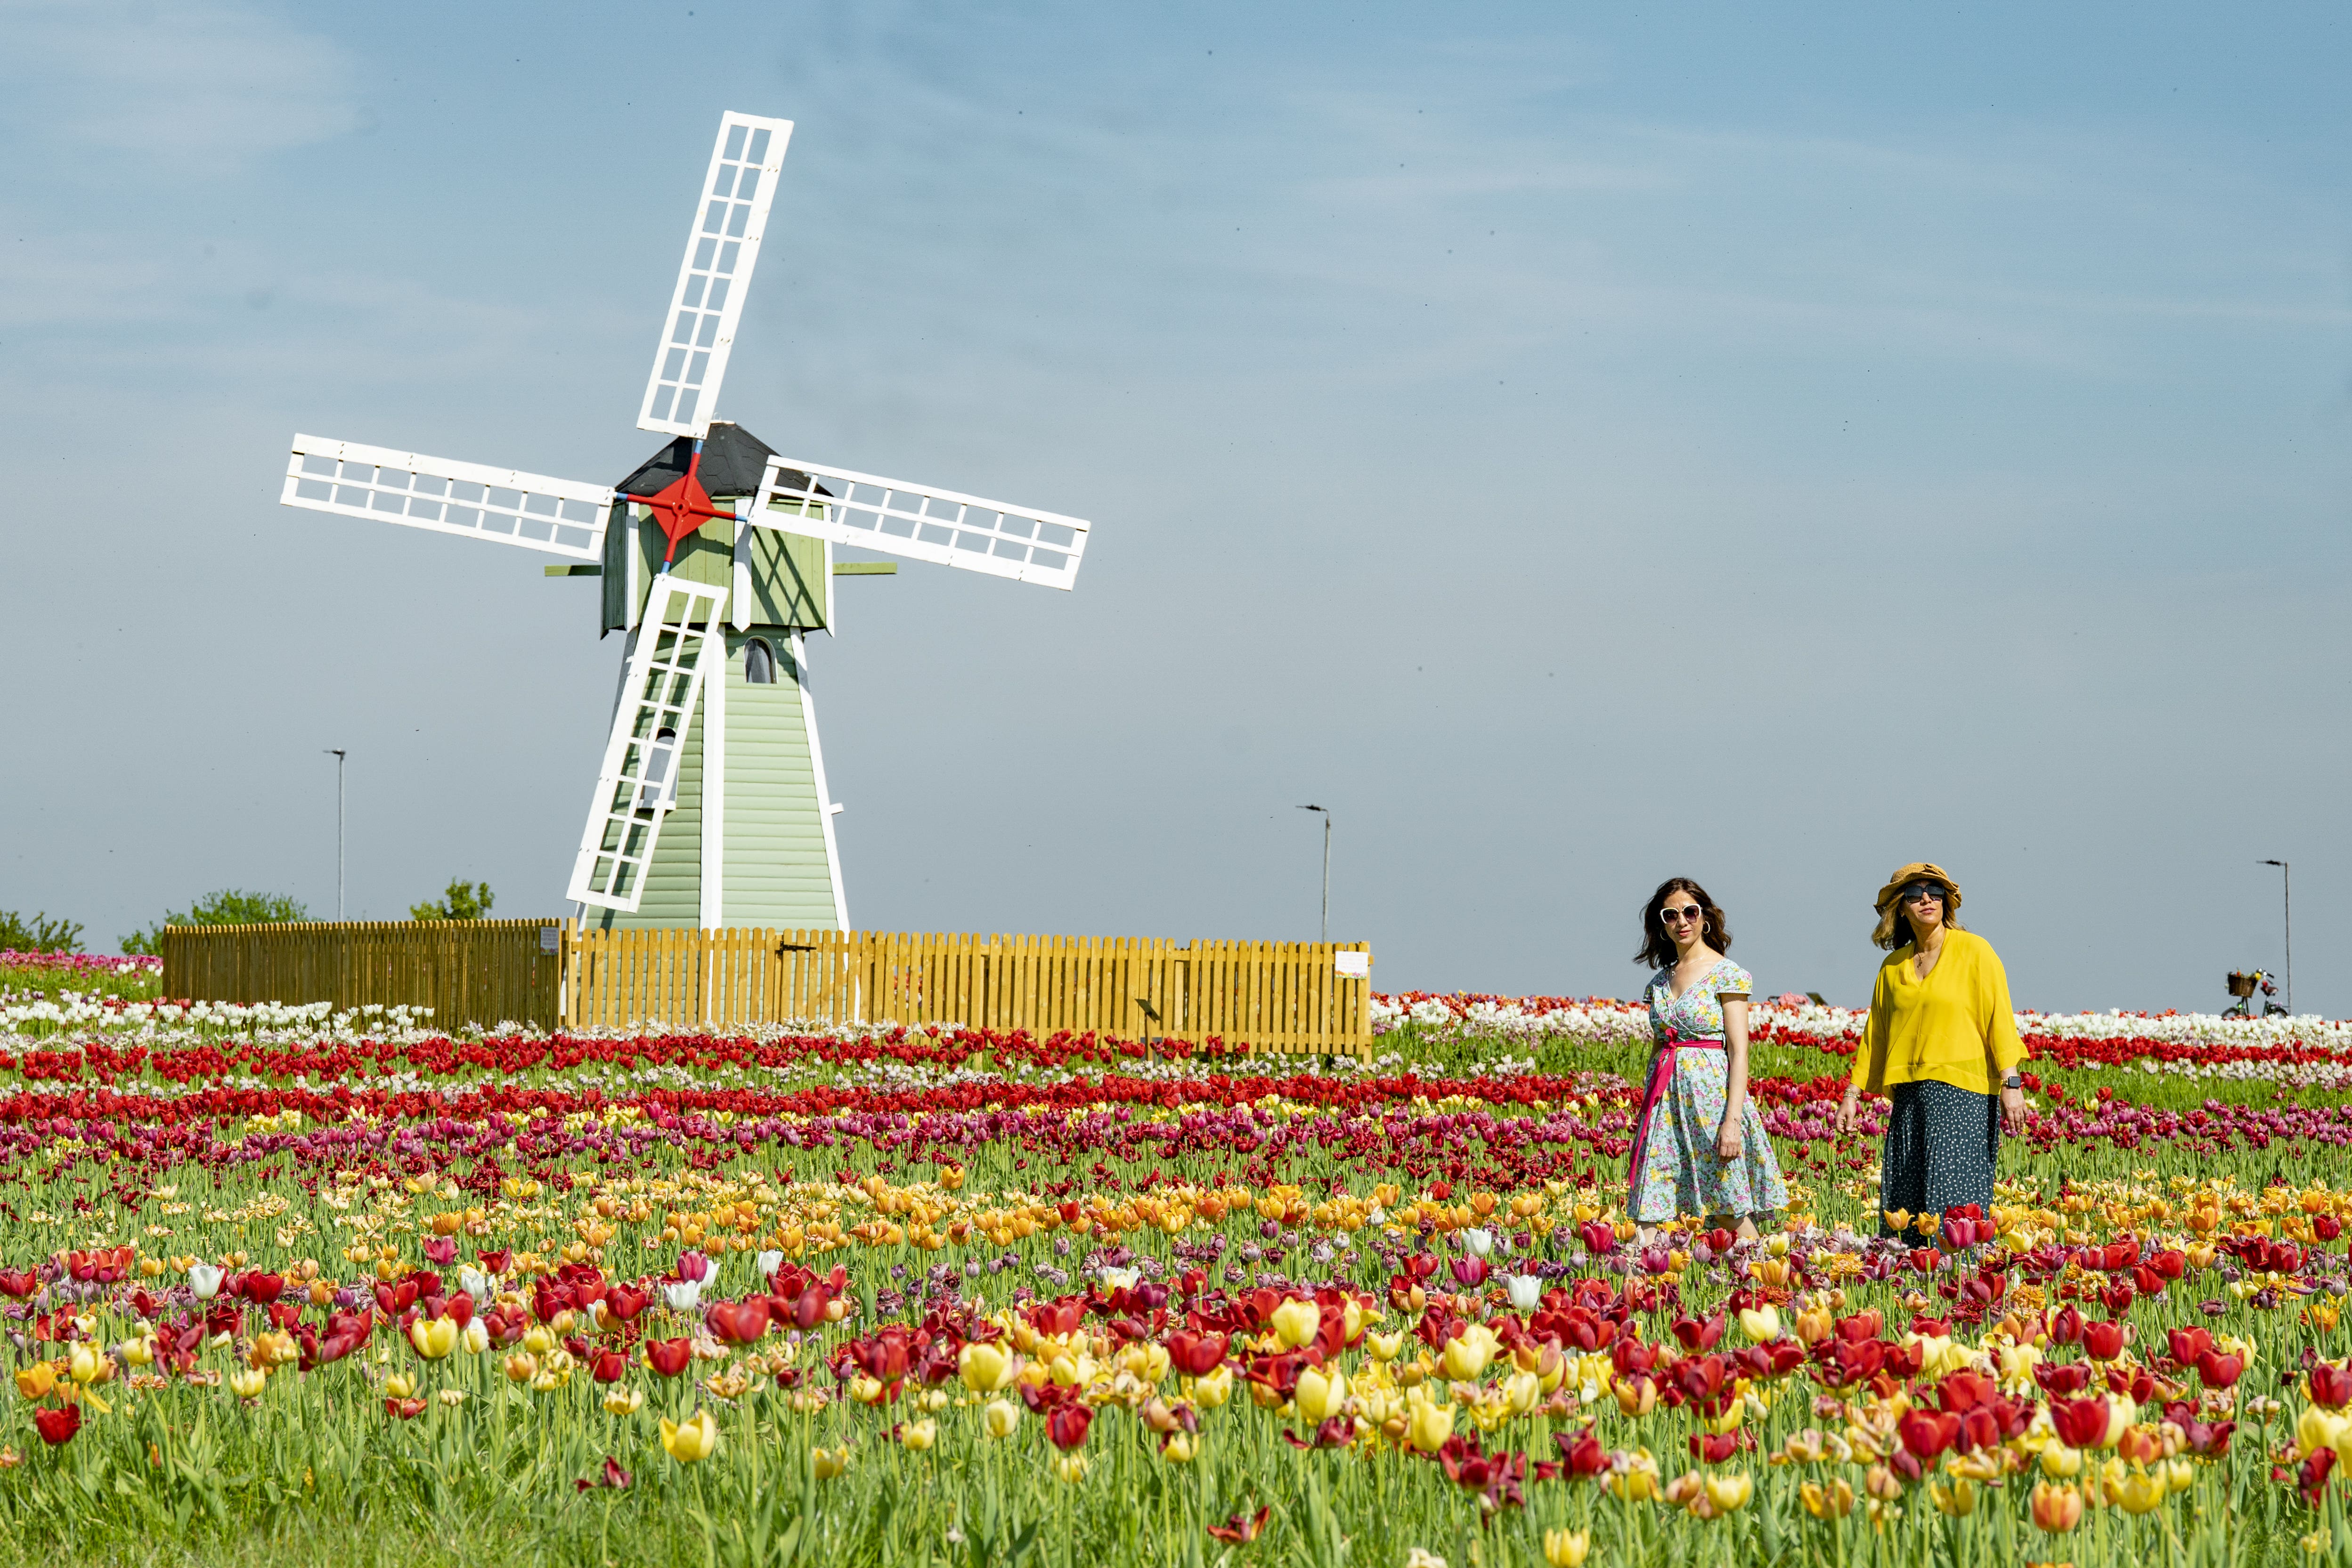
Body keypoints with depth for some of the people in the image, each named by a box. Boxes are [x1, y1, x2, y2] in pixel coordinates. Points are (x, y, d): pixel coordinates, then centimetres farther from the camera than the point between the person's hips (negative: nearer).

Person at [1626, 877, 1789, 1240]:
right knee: (1652, 1222, -3)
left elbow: (1739, 1053, -9)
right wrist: (1643, 1111, 12)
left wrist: (1733, 1120, -17)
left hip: (1711, 1094, -6)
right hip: (1666, 1100, 6)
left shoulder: (1727, 975, -4)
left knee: (1729, 1213, -5)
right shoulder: (1660, 981, 14)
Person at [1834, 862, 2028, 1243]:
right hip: (1909, 1096, 5)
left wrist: (2011, 1083, -13)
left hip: (1963, 1092, -5)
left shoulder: (1975, 952, 1)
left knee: (1955, 1197, -12)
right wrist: (1852, 1094, 16)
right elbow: (1875, 1035, 20)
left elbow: (2000, 1017, -4)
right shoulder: (1893, 966, 15)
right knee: (1904, 1198, 1)